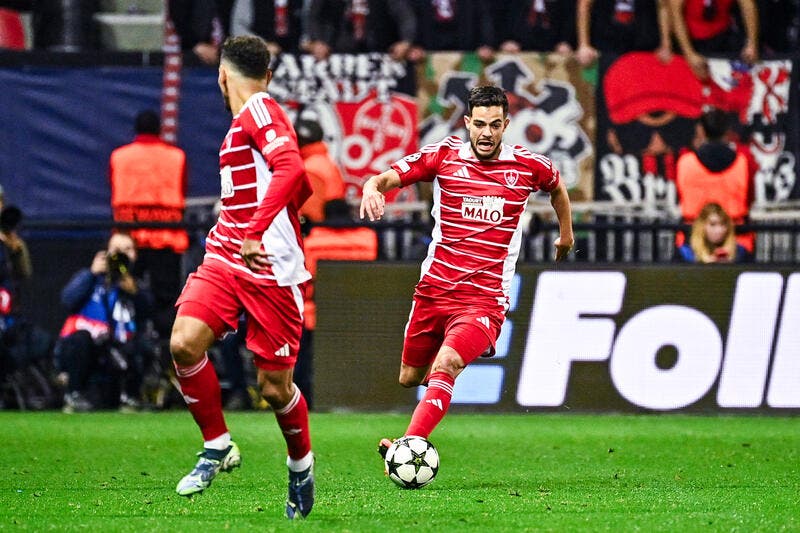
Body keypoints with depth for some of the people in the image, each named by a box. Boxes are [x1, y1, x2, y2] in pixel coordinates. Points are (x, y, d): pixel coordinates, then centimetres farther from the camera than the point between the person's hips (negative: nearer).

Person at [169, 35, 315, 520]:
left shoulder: (259, 110, -9)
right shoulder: (249, 117, 18)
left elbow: (291, 169, -26)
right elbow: (303, 188, 28)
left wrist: (254, 232, -32)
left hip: (272, 270, -8)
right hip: (224, 259, 8)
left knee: (275, 387, 0)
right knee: (185, 343, -15)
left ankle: (301, 465, 26)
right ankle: (218, 447, 1)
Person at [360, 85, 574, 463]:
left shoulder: (528, 166, 0)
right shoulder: (444, 156, -2)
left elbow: (557, 187, 23)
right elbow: (388, 177, -8)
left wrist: (566, 234, 33)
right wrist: (372, 188, -32)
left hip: (485, 300, -3)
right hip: (434, 289, 3)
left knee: (444, 366, -27)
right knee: (409, 377, 14)